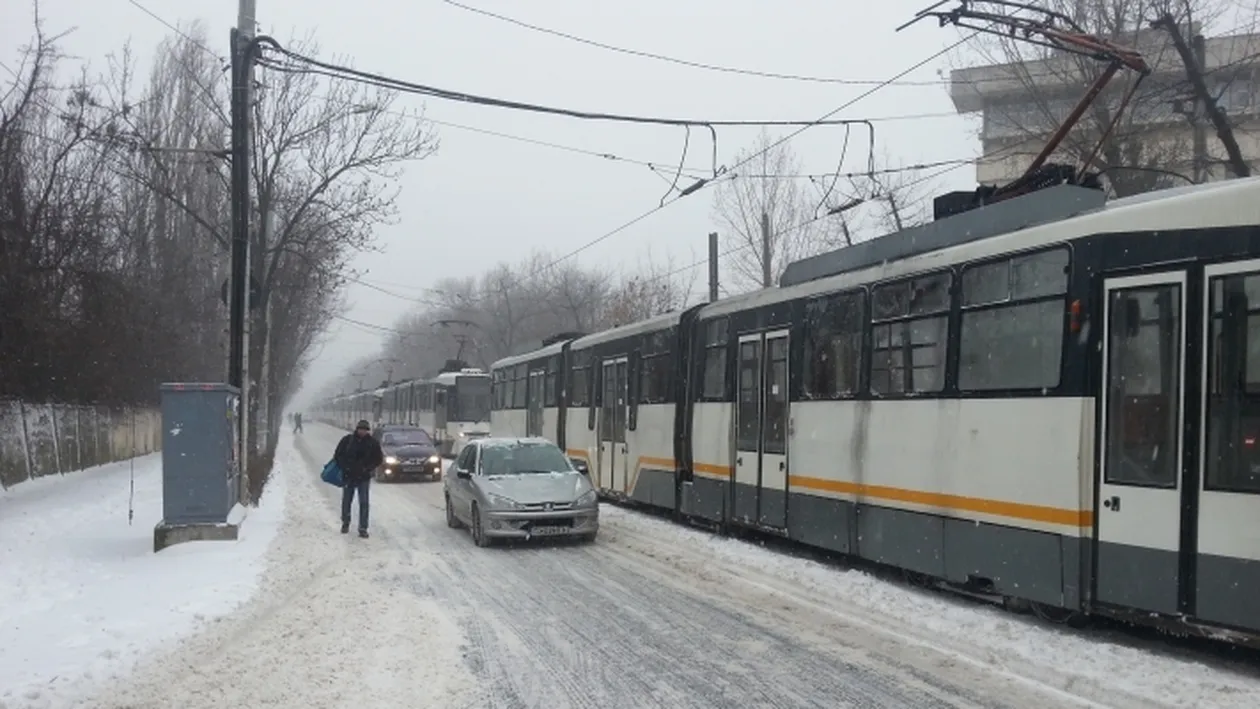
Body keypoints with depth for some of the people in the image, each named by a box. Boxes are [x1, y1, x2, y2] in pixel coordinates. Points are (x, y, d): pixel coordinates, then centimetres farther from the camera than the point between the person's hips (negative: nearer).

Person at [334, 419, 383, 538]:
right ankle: (345, 523, 33)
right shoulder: (348, 440, -4)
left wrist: (369, 468, -10)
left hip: (364, 478, -1)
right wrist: (343, 467, -10)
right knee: (346, 501, 13)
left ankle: (363, 528, 0)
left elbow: (378, 459, 2)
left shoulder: (372, 442, -4)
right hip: (348, 476, 1)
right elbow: (338, 455, 1)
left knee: (363, 503, -4)